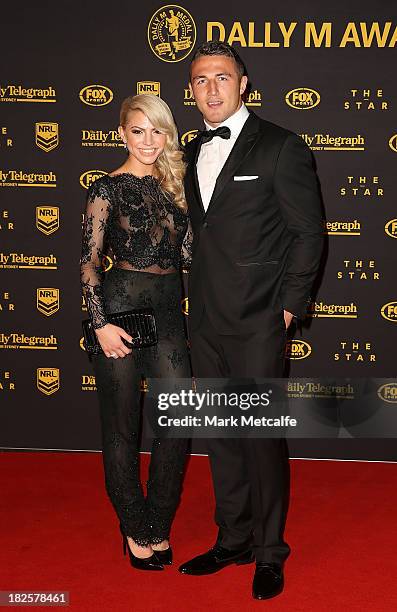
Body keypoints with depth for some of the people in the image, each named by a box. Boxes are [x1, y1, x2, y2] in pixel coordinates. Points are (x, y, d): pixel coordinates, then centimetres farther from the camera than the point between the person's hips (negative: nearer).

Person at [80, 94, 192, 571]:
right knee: (121, 425, 6)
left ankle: (157, 527, 21)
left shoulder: (173, 186, 13)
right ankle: (135, 528, 24)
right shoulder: (107, 188, -3)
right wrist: (100, 324, -13)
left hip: (168, 310, 5)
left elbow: (188, 252, 12)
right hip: (121, 307, -5)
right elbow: (89, 262, -6)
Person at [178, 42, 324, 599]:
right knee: (220, 434, 14)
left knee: (262, 435, 1)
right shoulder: (194, 152, 14)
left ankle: (270, 552, 19)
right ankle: (233, 539, 30)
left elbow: (308, 233, -6)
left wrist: (288, 307, -9)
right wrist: (199, 299, 10)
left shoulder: (282, 148, -6)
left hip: (257, 323, -6)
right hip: (205, 320, 6)